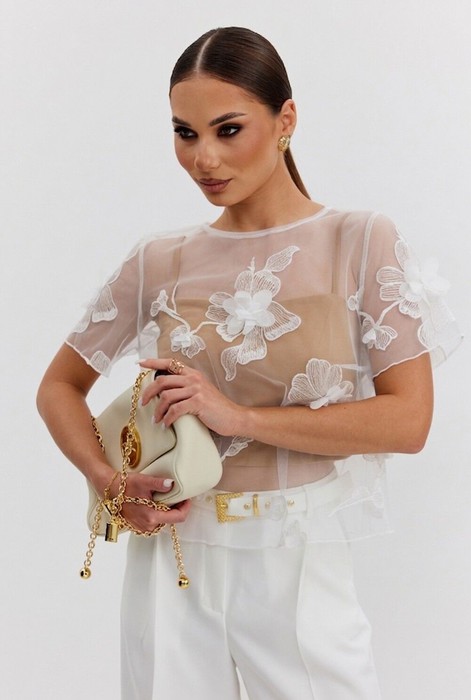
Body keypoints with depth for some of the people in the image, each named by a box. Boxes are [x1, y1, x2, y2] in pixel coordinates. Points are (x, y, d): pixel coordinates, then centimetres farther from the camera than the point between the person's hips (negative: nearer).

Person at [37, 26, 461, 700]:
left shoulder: (361, 242, -5)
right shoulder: (160, 261, 2)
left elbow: (408, 420, -11)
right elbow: (59, 386, 11)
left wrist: (238, 416, -17)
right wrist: (108, 481, -8)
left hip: (295, 562, -2)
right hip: (171, 550, 2)